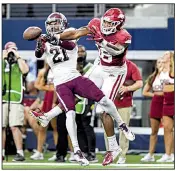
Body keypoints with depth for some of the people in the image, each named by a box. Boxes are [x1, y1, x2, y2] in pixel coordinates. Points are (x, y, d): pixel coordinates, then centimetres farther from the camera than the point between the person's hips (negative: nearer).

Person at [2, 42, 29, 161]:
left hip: (16, 99, -3)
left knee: (15, 126, -13)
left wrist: (17, 56, -2)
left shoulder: (20, 62, 14)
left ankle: (20, 153, -13)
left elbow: (25, 70, -7)